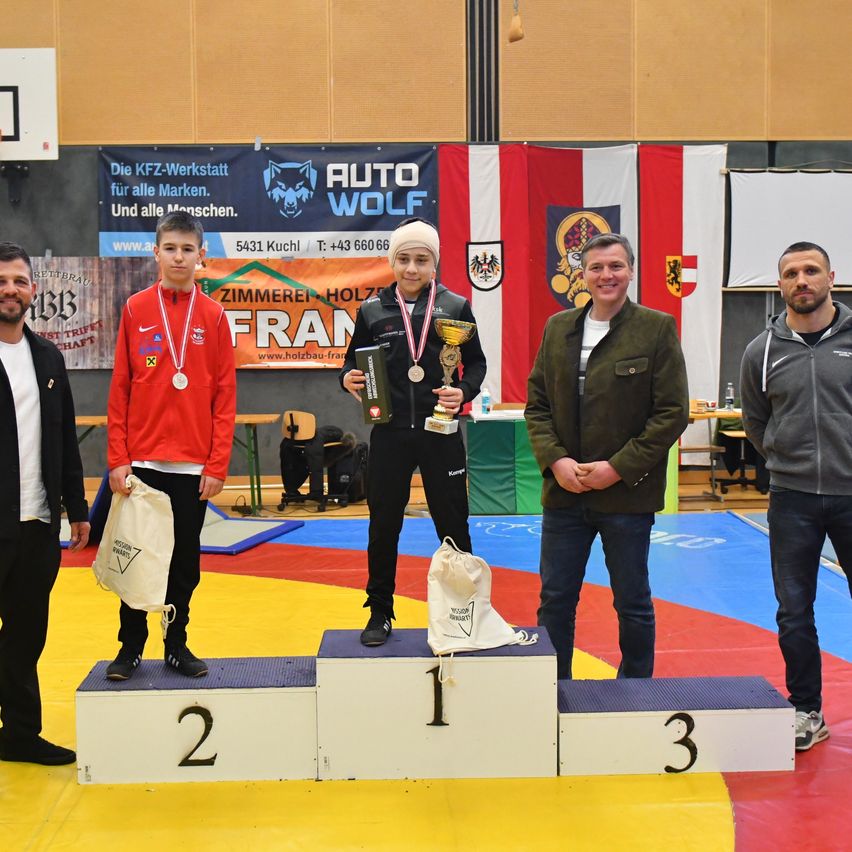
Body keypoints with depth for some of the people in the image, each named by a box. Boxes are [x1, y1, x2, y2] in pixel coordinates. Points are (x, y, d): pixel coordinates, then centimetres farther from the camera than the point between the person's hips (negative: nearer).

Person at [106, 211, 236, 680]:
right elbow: (120, 389, 1)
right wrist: (117, 458, -4)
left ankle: (177, 645, 24)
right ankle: (130, 648, 21)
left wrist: (218, 464, -5)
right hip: (142, 461, 0)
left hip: (194, 465, 0)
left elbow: (225, 395, 0)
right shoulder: (135, 310, 2)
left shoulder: (213, 316, 2)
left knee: (186, 560, 10)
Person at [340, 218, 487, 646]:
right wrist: (348, 378, -10)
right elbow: (353, 359, 12)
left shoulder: (455, 306, 1)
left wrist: (464, 391, -12)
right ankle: (379, 613, 23)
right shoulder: (372, 310, 4)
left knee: (452, 524, 6)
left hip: (441, 432, -1)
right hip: (389, 432, 1)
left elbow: (476, 362, 7)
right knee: (383, 525, 8)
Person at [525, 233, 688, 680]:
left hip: (628, 493, -3)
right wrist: (555, 460, -8)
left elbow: (672, 412, -8)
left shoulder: (657, 328, -5)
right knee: (554, 601, 11)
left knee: (633, 604, 11)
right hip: (563, 492, 4)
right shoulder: (558, 328, 7)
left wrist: (617, 468, -14)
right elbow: (536, 402, 8)